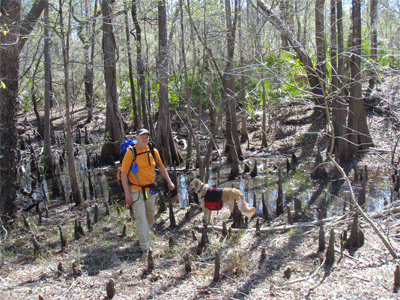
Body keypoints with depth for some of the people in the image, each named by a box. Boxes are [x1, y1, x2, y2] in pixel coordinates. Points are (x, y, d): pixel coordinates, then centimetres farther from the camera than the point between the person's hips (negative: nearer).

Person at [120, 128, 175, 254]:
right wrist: (127, 194, -16)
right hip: (136, 190, -5)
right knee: (141, 218, -8)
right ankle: (145, 247, -1)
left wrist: (169, 182, 17)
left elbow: (161, 167, 17)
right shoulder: (131, 153, -13)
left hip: (150, 190, 5)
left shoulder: (153, 152, 2)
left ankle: (143, 235, 42)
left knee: (150, 216, 17)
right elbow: (123, 173, -12)